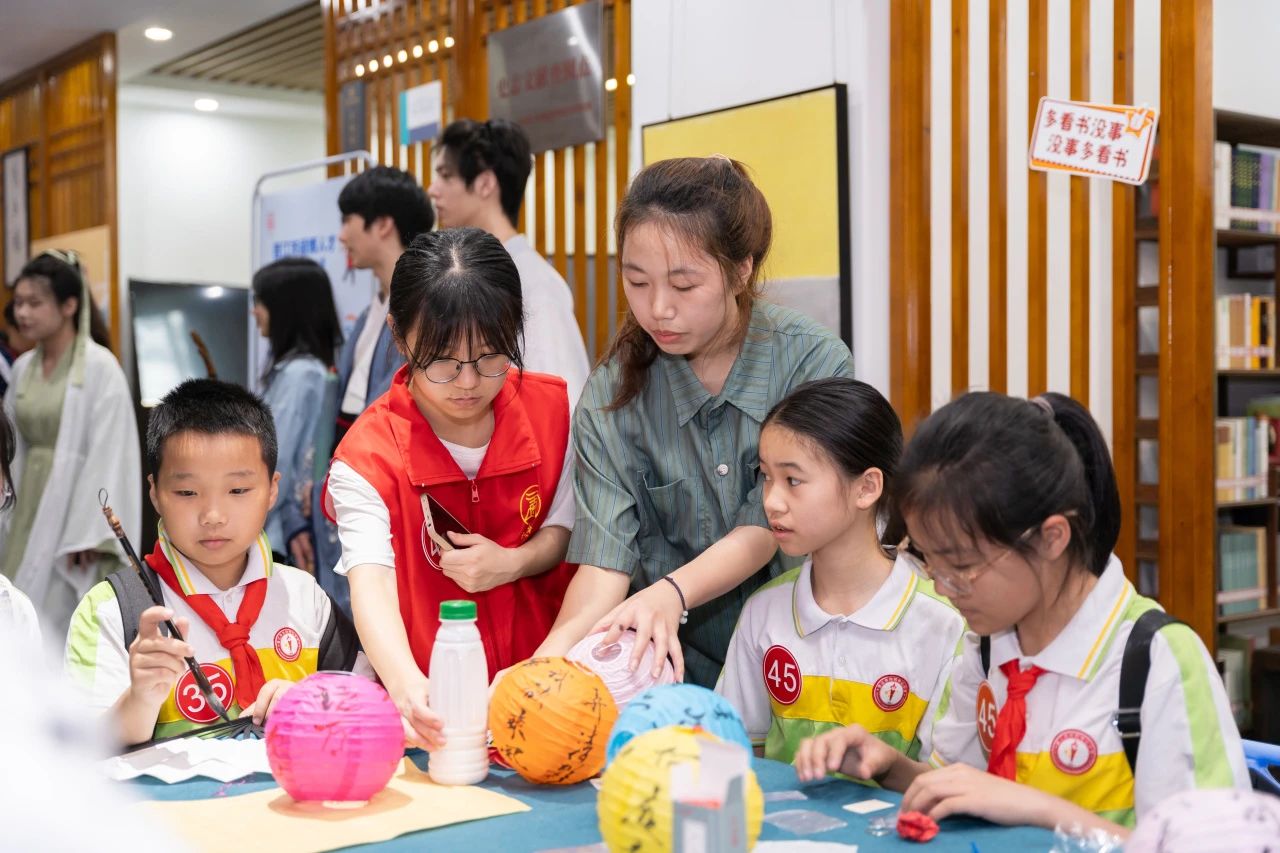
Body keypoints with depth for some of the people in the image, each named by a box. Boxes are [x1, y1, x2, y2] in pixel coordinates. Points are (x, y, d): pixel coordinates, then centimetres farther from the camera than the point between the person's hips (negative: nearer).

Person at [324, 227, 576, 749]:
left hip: (538, 664, 3)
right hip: (431, 688, -2)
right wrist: (407, 687, -47)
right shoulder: (369, 457, -13)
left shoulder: (553, 409, -2)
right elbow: (370, 579, -28)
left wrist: (512, 563, -14)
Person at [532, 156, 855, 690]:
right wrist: (558, 647, -30)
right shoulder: (612, 396, -2)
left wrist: (671, 592, -28)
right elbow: (606, 559, -10)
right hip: (671, 661, 1)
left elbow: (765, 530, -10)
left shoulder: (815, 366, -6)